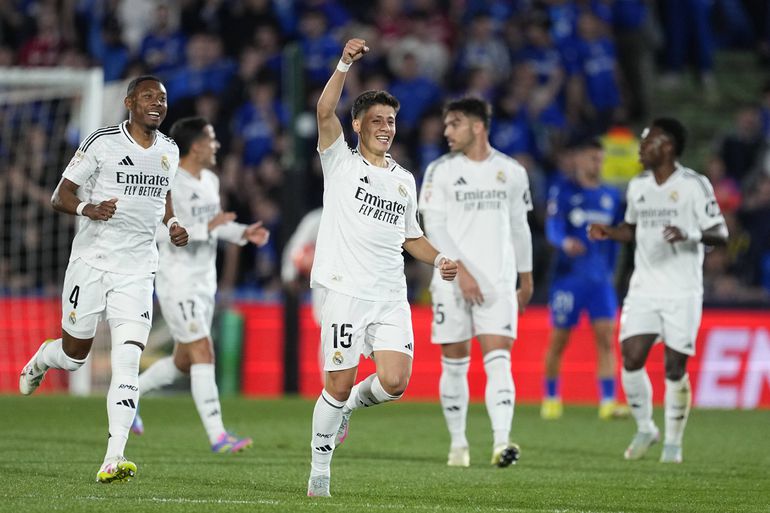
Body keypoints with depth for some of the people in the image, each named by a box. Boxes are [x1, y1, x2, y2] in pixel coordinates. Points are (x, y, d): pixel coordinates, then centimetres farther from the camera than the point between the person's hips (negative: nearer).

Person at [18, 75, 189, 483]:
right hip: (92, 262, -3)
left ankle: (114, 459, -16)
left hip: (137, 271, 3)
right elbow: (60, 196, -6)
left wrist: (172, 224, 9)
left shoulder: (169, 151, 9)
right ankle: (39, 361, 47)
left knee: (127, 361, -12)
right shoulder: (103, 143, -8)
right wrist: (88, 209, -27)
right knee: (73, 355, 8)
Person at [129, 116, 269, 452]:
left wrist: (243, 233, 8)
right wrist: (207, 228, -25)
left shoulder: (210, 181, 12)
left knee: (184, 361, 15)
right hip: (178, 282, -9)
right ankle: (217, 437, -16)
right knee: (203, 354, -14)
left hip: (204, 283, 9)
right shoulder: (170, 185, -16)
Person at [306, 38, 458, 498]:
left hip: (391, 296, 4)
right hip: (345, 291, -4)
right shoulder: (340, 161, 4)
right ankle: (319, 471, 11)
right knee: (338, 385, -4)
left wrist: (438, 259, 10)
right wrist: (346, 64, -23)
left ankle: (349, 405, 21)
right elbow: (325, 112, -12)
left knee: (394, 382, -11)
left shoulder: (405, 180, 18)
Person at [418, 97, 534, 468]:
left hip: (498, 282, 0)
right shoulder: (440, 170, 1)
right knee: (454, 364, 4)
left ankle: (501, 442, -22)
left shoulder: (512, 172, 7)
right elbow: (434, 227, -5)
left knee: (498, 361, -12)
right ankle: (457, 443, 15)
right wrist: (461, 270, -16)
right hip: (452, 282, 0)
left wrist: (526, 278, 20)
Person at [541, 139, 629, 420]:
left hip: (600, 279, 3)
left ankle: (608, 402, -12)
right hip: (568, 277, -3)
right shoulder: (563, 191, -1)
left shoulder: (611, 196, 12)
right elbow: (553, 228, -13)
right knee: (559, 340, 3)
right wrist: (565, 242, -34)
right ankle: (551, 399, 17)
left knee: (606, 337, -8)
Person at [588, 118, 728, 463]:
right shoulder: (638, 186, 10)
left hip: (682, 292, -4)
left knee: (675, 368, -3)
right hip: (644, 289, 4)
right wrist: (608, 232, 5)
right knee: (631, 359, -8)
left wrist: (690, 235, -27)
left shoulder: (694, 185, -7)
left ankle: (673, 442, 11)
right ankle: (644, 429, 13)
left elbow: (720, 234, -8)